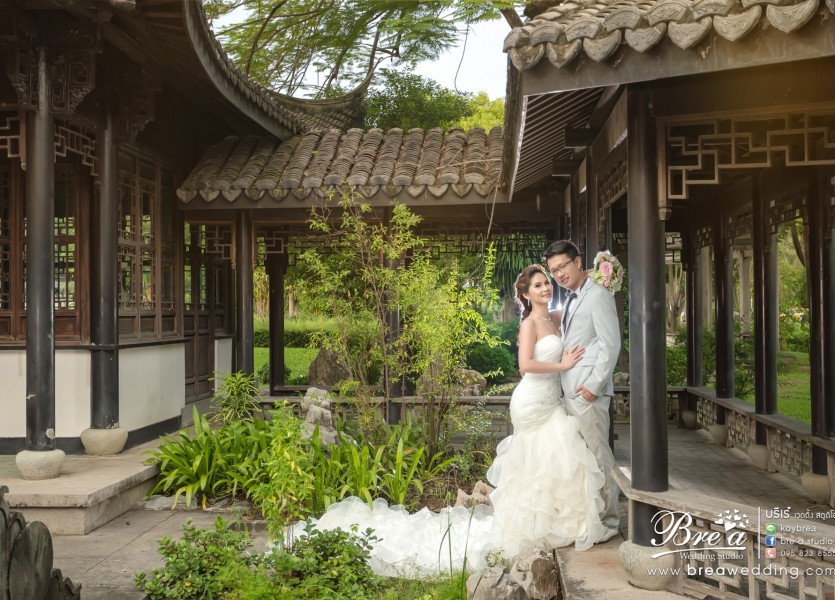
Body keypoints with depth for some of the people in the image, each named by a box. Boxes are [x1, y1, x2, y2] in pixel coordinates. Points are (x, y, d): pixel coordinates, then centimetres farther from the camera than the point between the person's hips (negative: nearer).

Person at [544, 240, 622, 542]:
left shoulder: (598, 296, -8)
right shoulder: (571, 300, 19)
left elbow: (610, 345, -14)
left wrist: (593, 385, -17)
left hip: (588, 391, -9)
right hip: (570, 391, 9)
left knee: (598, 455, -3)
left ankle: (608, 519, 6)